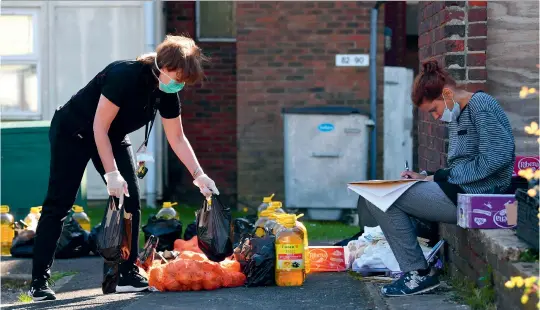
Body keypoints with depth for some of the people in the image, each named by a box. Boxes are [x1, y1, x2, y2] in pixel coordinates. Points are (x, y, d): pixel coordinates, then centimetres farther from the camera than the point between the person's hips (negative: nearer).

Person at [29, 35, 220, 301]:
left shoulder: (167, 94, -11)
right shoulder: (125, 75, -33)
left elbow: (177, 139, -1)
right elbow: (99, 127, -29)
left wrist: (198, 175, -9)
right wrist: (112, 173, -29)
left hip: (112, 138, 7)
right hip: (72, 132, -7)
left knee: (130, 202, -5)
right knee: (58, 205, -7)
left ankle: (128, 274, 0)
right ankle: (39, 280, -3)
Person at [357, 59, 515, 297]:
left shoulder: (481, 105, -10)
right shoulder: (455, 117, 20)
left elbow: (496, 158, -20)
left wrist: (440, 177, -14)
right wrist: (426, 177, 5)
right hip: (457, 190, 11)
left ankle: (419, 274, -11)